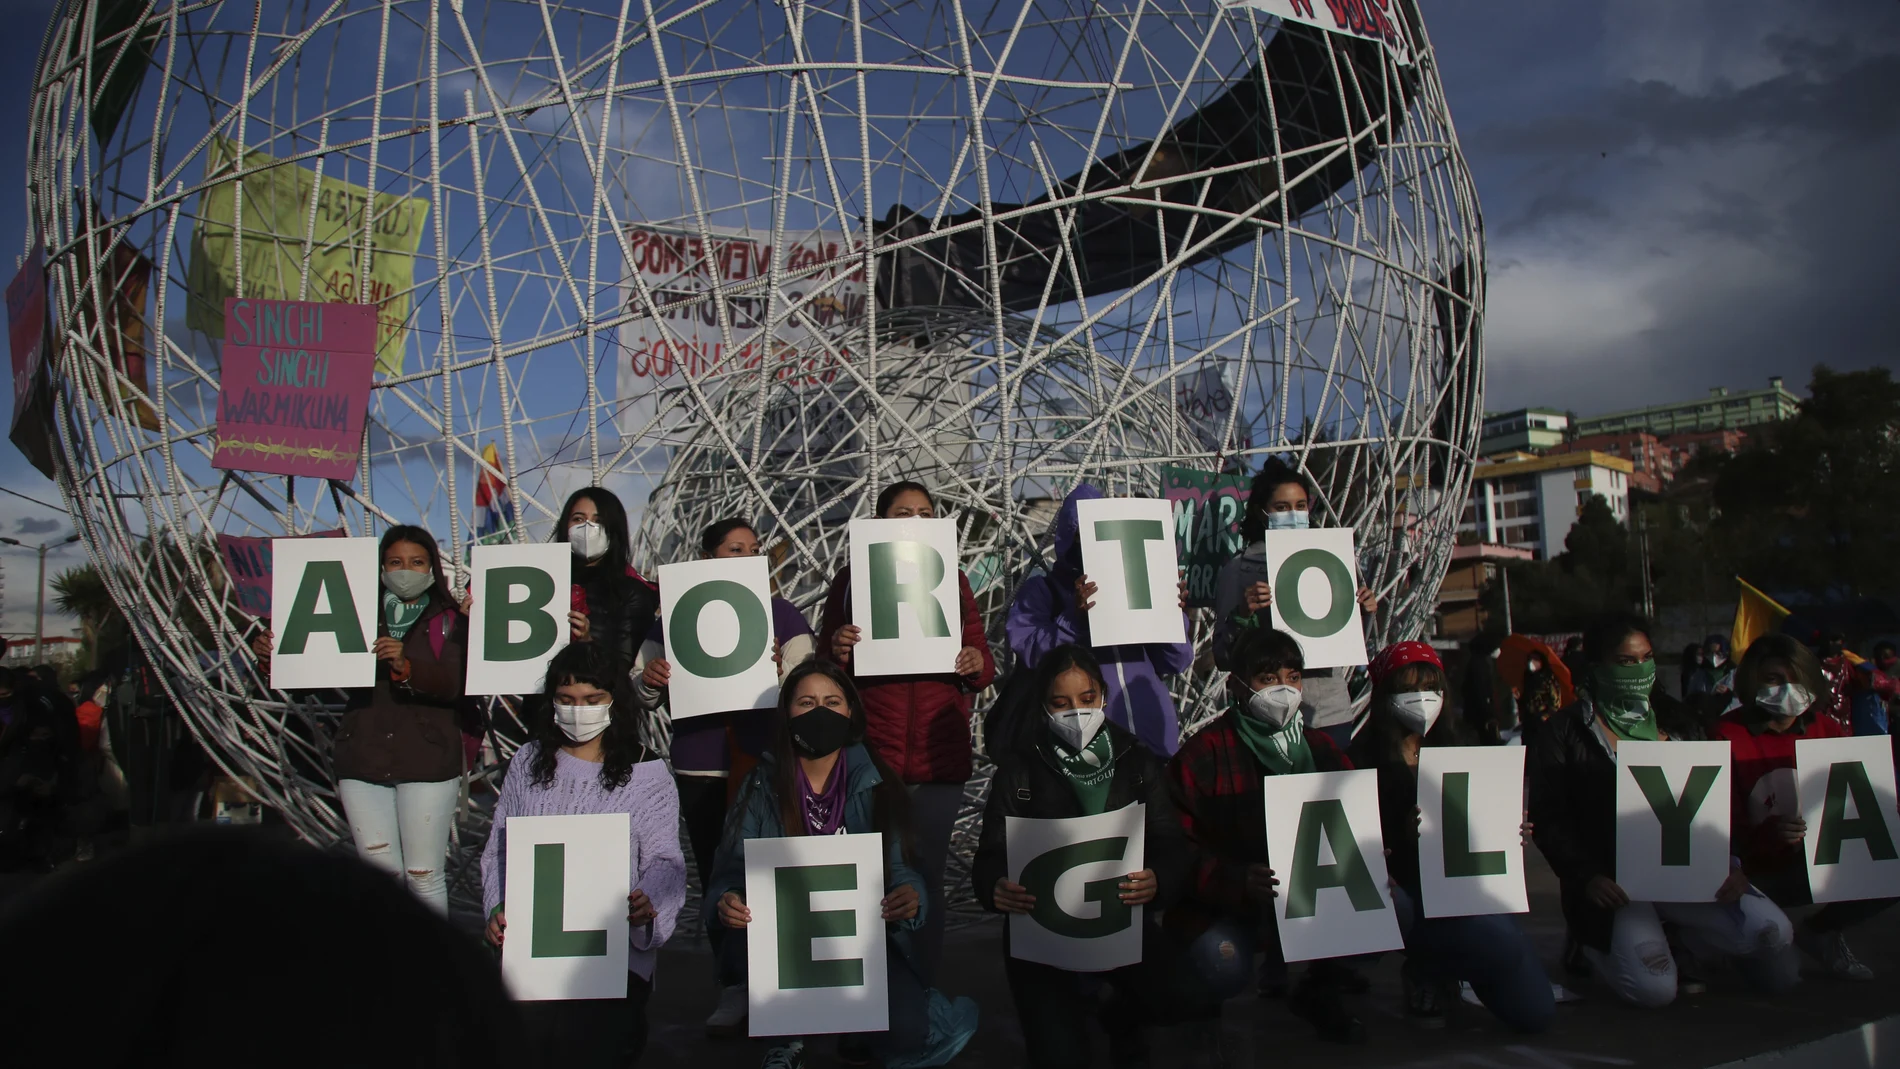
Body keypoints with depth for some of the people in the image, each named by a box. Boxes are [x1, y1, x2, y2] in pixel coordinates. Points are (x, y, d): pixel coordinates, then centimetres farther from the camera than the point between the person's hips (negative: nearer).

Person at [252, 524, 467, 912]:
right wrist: (271, 654, -12)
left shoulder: (449, 621, 3)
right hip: (363, 760, 2)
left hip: (426, 762, -2)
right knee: (380, 874, 5)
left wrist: (406, 666, -27)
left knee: (424, 875, -1)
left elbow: (452, 685, -11)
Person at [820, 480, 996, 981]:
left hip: (938, 756, 2)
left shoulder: (952, 580, 13)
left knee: (927, 878, 4)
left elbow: (983, 667, 11)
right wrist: (837, 650, -16)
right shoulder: (851, 580, 7)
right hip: (869, 754, -1)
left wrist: (977, 663, -12)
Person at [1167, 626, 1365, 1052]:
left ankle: (1319, 991, 14)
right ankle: (1200, 1012, 9)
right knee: (1224, 968, -34)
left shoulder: (1319, 747, 7)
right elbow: (1178, 849, -15)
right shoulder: (1203, 754, -11)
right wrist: (1236, 881, -32)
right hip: (1223, 906, -5)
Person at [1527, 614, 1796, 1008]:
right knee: (1655, 988, -22)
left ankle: (1681, 942, 10)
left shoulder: (1677, 722, 14)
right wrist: (1587, 876, -18)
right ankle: (1594, 948, 12)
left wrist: (1731, 864, -6)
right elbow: (1549, 820, -6)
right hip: (1615, 883, -4)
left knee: (1774, 932, -18)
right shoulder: (1564, 735, -1)